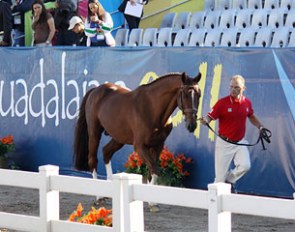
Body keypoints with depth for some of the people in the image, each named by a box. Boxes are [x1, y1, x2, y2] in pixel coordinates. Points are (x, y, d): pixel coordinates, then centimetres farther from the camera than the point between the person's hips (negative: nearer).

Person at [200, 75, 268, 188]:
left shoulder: (247, 102, 2)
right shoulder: (222, 102, -12)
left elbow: (251, 117, 21)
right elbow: (210, 116, -15)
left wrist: (260, 127, 9)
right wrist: (205, 120, -36)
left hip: (240, 142, 3)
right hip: (224, 143, -3)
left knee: (245, 165, -16)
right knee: (220, 176, -2)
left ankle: (229, 180, 12)